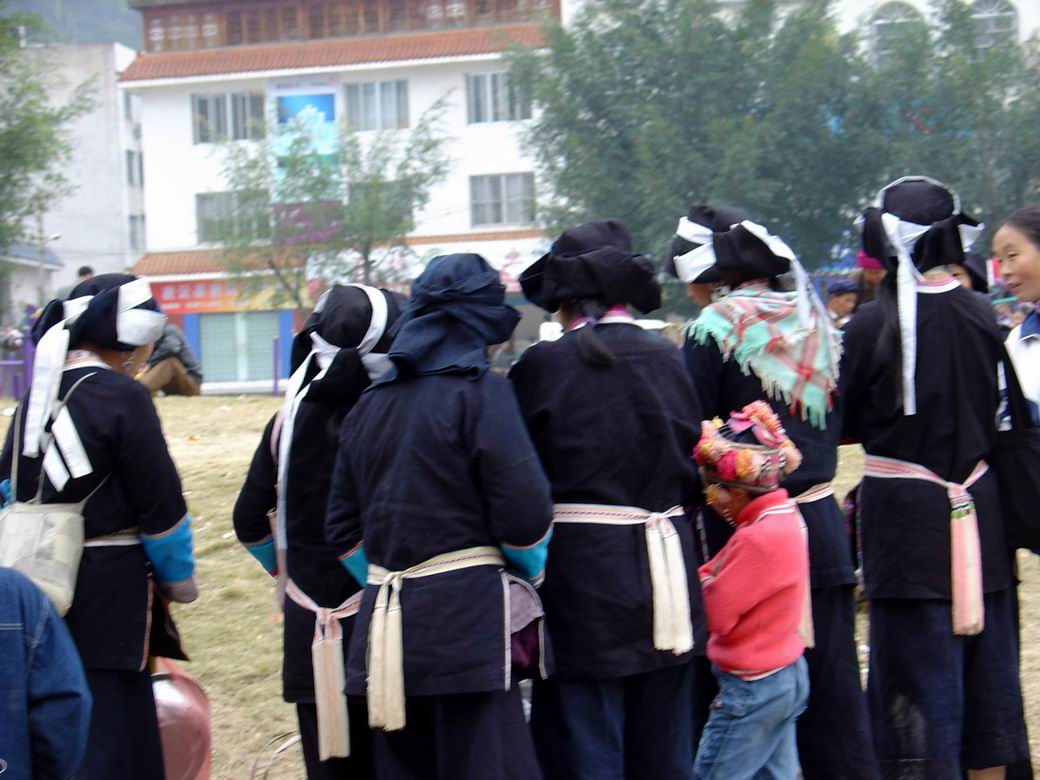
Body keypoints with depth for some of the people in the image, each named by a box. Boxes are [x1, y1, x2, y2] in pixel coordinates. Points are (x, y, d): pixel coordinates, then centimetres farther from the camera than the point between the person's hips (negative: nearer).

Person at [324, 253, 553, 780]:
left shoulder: (368, 404, 13)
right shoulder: (480, 391, -6)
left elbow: (342, 526, 15)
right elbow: (523, 510, -12)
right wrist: (530, 571, 7)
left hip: (384, 618, 6)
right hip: (466, 617, -6)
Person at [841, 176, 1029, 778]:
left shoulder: (871, 326, -13)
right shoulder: (982, 314, 0)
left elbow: (845, 423, -4)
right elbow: (995, 412, 12)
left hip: (907, 513, -5)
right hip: (980, 509, 5)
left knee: (918, 667, 2)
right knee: (986, 664, 14)